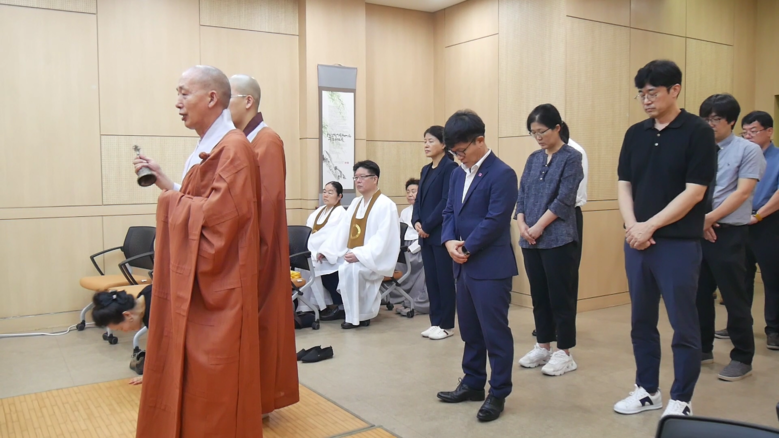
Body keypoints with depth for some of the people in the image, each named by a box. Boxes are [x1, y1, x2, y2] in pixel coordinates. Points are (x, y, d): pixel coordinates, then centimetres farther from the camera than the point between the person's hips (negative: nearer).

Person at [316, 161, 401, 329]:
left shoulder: (386, 205, -13)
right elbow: (342, 230, 11)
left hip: (375, 259, -8)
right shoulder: (356, 202, 13)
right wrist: (325, 250, 0)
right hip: (354, 256, 8)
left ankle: (357, 316, -16)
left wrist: (360, 255, -31)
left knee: (350, 269, -34)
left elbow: (383, 238, -22)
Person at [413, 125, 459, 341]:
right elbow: (419, 200, 14)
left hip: (442, 233, -8)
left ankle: (447, 325, 10)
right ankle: (435, 322, 19)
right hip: (426, 234, 8)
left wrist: (427, 226, -15)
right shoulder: (426, 170, 16)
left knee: (445, 279, 0)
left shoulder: (450, 168, -9)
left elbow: (446, 202, -16)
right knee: (430, 279, 10)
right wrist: (417, 222, -3)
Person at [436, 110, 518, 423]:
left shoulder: (501, 174, -13)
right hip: (464, 266, 8)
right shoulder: (458, 173, 13)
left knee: (495, 331, 1)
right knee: (469, 329, 17)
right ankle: (473, 384, 31)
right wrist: (449, 241, -7)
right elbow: (450, 211, 12)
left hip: (491, 266, -8)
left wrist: (466, 249, -14)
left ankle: (498, 394, 14)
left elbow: (495, 220, -18)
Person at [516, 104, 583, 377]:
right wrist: (522, 225, -6)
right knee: (539, 295, 12)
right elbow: (522, 194, 10)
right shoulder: (533, 159, 13)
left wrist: (538, 227, -15)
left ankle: (564, 353, 11)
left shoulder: (571, 158, -5)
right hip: (530, 240, 6)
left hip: (558, 239, -6)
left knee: (561, 296, 1)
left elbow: (564, 200, -13)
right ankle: (543, 346, 24)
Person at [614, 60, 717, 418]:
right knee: (641, 321, 13)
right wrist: (632, 226, -9)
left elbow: (694, 192, -13)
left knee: (683, 325, 5)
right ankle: (647, 390, 28)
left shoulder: (698, 132, -7)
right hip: (637, 242, 5)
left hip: (679, 243, -5)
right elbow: (624, 184, 7)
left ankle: (681, 400, 19)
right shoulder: (635, 133, 9)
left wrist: (650, 226, -15)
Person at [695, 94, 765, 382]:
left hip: (729, 234, -4)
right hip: (697, 232, 5)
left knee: (735, 299, 2)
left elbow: (742, 193, -13)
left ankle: (742, 359, 17)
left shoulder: (748, 150, -4)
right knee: (699, 295, 12)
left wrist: (710, 218, -19)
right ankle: (703, 349, 28)